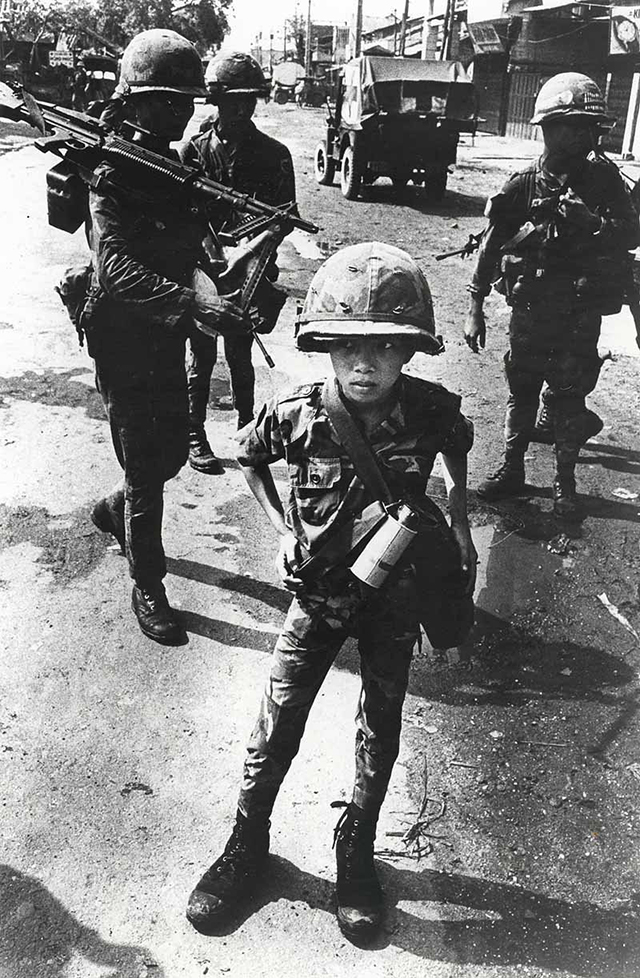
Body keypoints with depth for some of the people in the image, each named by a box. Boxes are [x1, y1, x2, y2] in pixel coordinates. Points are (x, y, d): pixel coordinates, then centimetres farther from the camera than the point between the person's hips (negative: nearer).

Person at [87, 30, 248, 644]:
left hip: (168, 340, 7)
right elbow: (117, 268, -32)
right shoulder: (112, 177, -17)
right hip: (124, 345, -7)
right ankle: (147, 588, 19)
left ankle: (113, 510, 50)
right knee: (144, 473, 1)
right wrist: (193, 304, -45)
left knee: (172, 451, 21)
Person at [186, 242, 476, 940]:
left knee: (381, 727, 15)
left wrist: (459, 526, 0)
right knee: (277, 724, 7)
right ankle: (246, 843, 33)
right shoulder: (297, 415, -21)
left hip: (394, 595, 1)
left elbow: (457, 453, 5)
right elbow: (247, 456, 1)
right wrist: (283, 527, -7)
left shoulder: (433, 411, -20)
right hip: (320, 591, -1)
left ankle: (357, 851, 39)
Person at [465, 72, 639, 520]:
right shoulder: (524, 186, -4)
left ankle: (566, 483, 18)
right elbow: (491, 247, 0)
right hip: (531, 310, 0)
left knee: (570, 395, 5)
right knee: (522, 390, 8)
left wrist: (591, 222, -24)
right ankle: (512, 470, 23)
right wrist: (475, 308, -2)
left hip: (583, 314, 0)